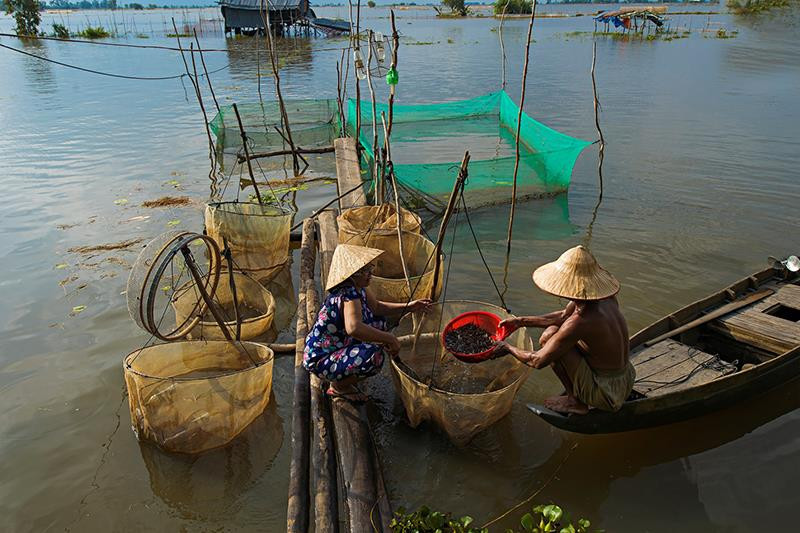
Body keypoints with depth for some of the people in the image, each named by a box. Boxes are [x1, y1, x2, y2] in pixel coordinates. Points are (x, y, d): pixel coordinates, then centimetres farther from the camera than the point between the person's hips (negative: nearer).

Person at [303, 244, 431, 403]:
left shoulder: (357, 288, -1)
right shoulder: (348, 295, -30)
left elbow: (376, 307, 15)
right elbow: (353, 328, -49)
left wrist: (408, 307, 6)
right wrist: (389, 339, -39)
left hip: (338, 344, 10)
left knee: (379, 321, 13)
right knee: (374, 355, -29)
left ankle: (344, 379, 15)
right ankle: (338, 387, 0)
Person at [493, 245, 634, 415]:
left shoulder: (580, 321, -31)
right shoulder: (605, 298, -6)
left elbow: (538, 361, -21)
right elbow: (563, 316, 12)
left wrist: (509, 348, -3)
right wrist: (521, 321, 13)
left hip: (607, 394, -8)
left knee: (549, 339, -13)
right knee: (555, 332, 13)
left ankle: (576, 401, 2)